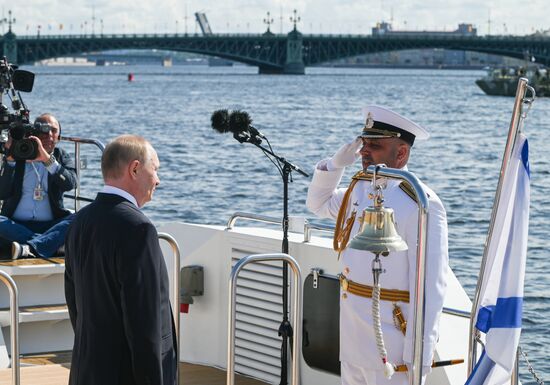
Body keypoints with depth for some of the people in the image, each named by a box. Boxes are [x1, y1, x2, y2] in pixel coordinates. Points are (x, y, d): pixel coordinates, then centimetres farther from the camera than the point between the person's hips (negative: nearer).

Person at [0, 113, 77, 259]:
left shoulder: (62, 157, 15)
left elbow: (70, 184, -9)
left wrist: (47, 159, -20)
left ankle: (29, 248, -44)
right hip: (16, 226, 0)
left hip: (50, 226, 1)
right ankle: (52, 244, -32)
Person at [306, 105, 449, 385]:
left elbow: (430, 288, -20)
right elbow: (318, 204, 28)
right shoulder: (360, 188, 7)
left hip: (391, 347, -8)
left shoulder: (421, 206, -17)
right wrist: (336, 163, 8)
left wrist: (418, 359, -22)